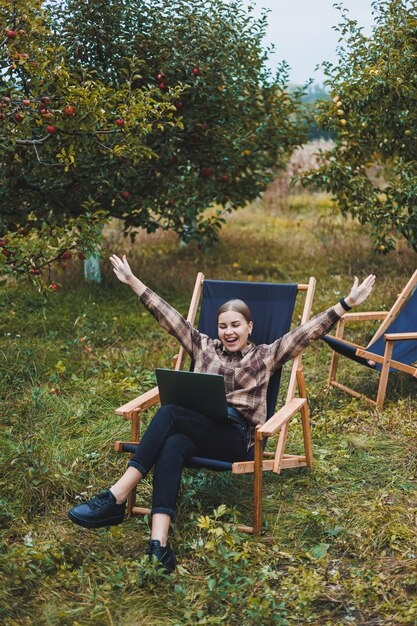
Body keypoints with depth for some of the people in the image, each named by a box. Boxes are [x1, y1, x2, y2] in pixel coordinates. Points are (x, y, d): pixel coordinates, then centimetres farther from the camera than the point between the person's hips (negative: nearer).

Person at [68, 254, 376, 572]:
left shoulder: (265, 355, 17)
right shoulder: (205, 347, 25)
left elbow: (308, 331, 9)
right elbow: (170, 317, 23)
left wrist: (346, 304, 1)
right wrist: (133, 282, 22)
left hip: (236, 437, -3)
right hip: (197, 429, 3)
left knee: (169, 413, -31)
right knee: (172, 446, -36)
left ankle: (116, 498, -38)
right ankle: (159, 543, -52)